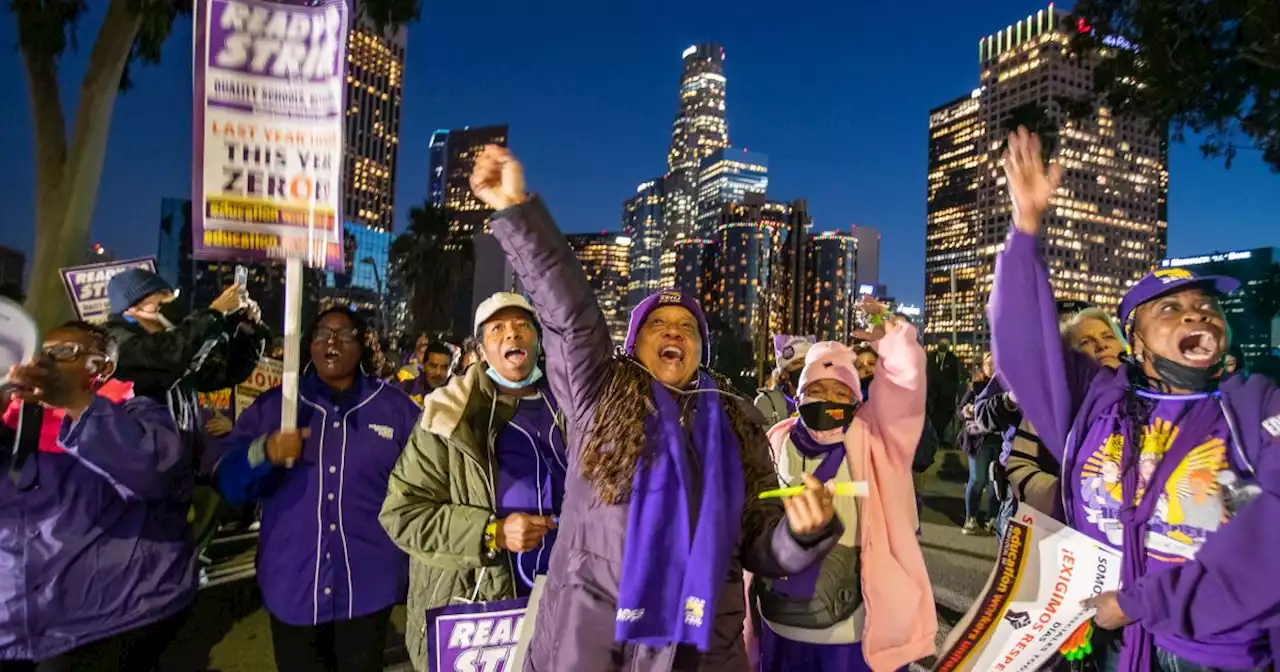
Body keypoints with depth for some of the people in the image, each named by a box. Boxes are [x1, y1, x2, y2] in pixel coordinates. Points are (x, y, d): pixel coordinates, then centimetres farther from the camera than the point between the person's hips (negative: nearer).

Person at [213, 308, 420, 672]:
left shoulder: (397, 407, 0)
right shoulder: (271, 406, 3)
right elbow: (228, 484, -4)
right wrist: (263, 454, -24)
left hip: (367, 589, -1)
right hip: (292, 589, 1)